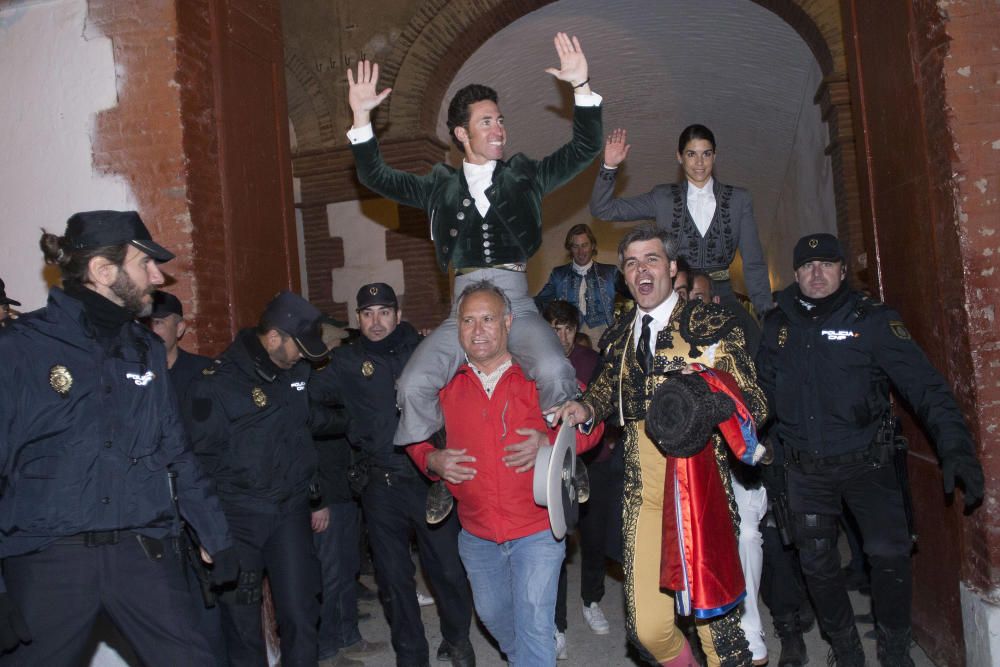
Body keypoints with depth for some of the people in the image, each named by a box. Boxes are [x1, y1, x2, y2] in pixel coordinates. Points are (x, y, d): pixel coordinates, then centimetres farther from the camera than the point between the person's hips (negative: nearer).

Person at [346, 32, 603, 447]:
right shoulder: (442, 186, 17)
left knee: (555, 374, -28)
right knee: (413, 387, -21)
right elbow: (376, 177, 16)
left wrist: (581, 85, 1)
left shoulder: (524, 177, 16)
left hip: (516, 300, -1)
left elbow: (584, 149, 12)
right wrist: (361, 117, 5)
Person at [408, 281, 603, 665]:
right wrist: (432, 460, -10)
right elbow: (416, 437, 11)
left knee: (534, 625, -4)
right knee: (492, 615, 24)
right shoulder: (446, 384, -1)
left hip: (537, 529, -4)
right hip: (477, 534, 4)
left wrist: (550, 443, -21)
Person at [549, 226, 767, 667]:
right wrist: (586, 408, 6)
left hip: (699, 487, -3)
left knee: (712, 617, 2)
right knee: (646, 628, 4)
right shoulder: (619, 333, 12)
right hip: (642, 494, 4)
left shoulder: (713, 324, -2)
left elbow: (753, 402, -3)